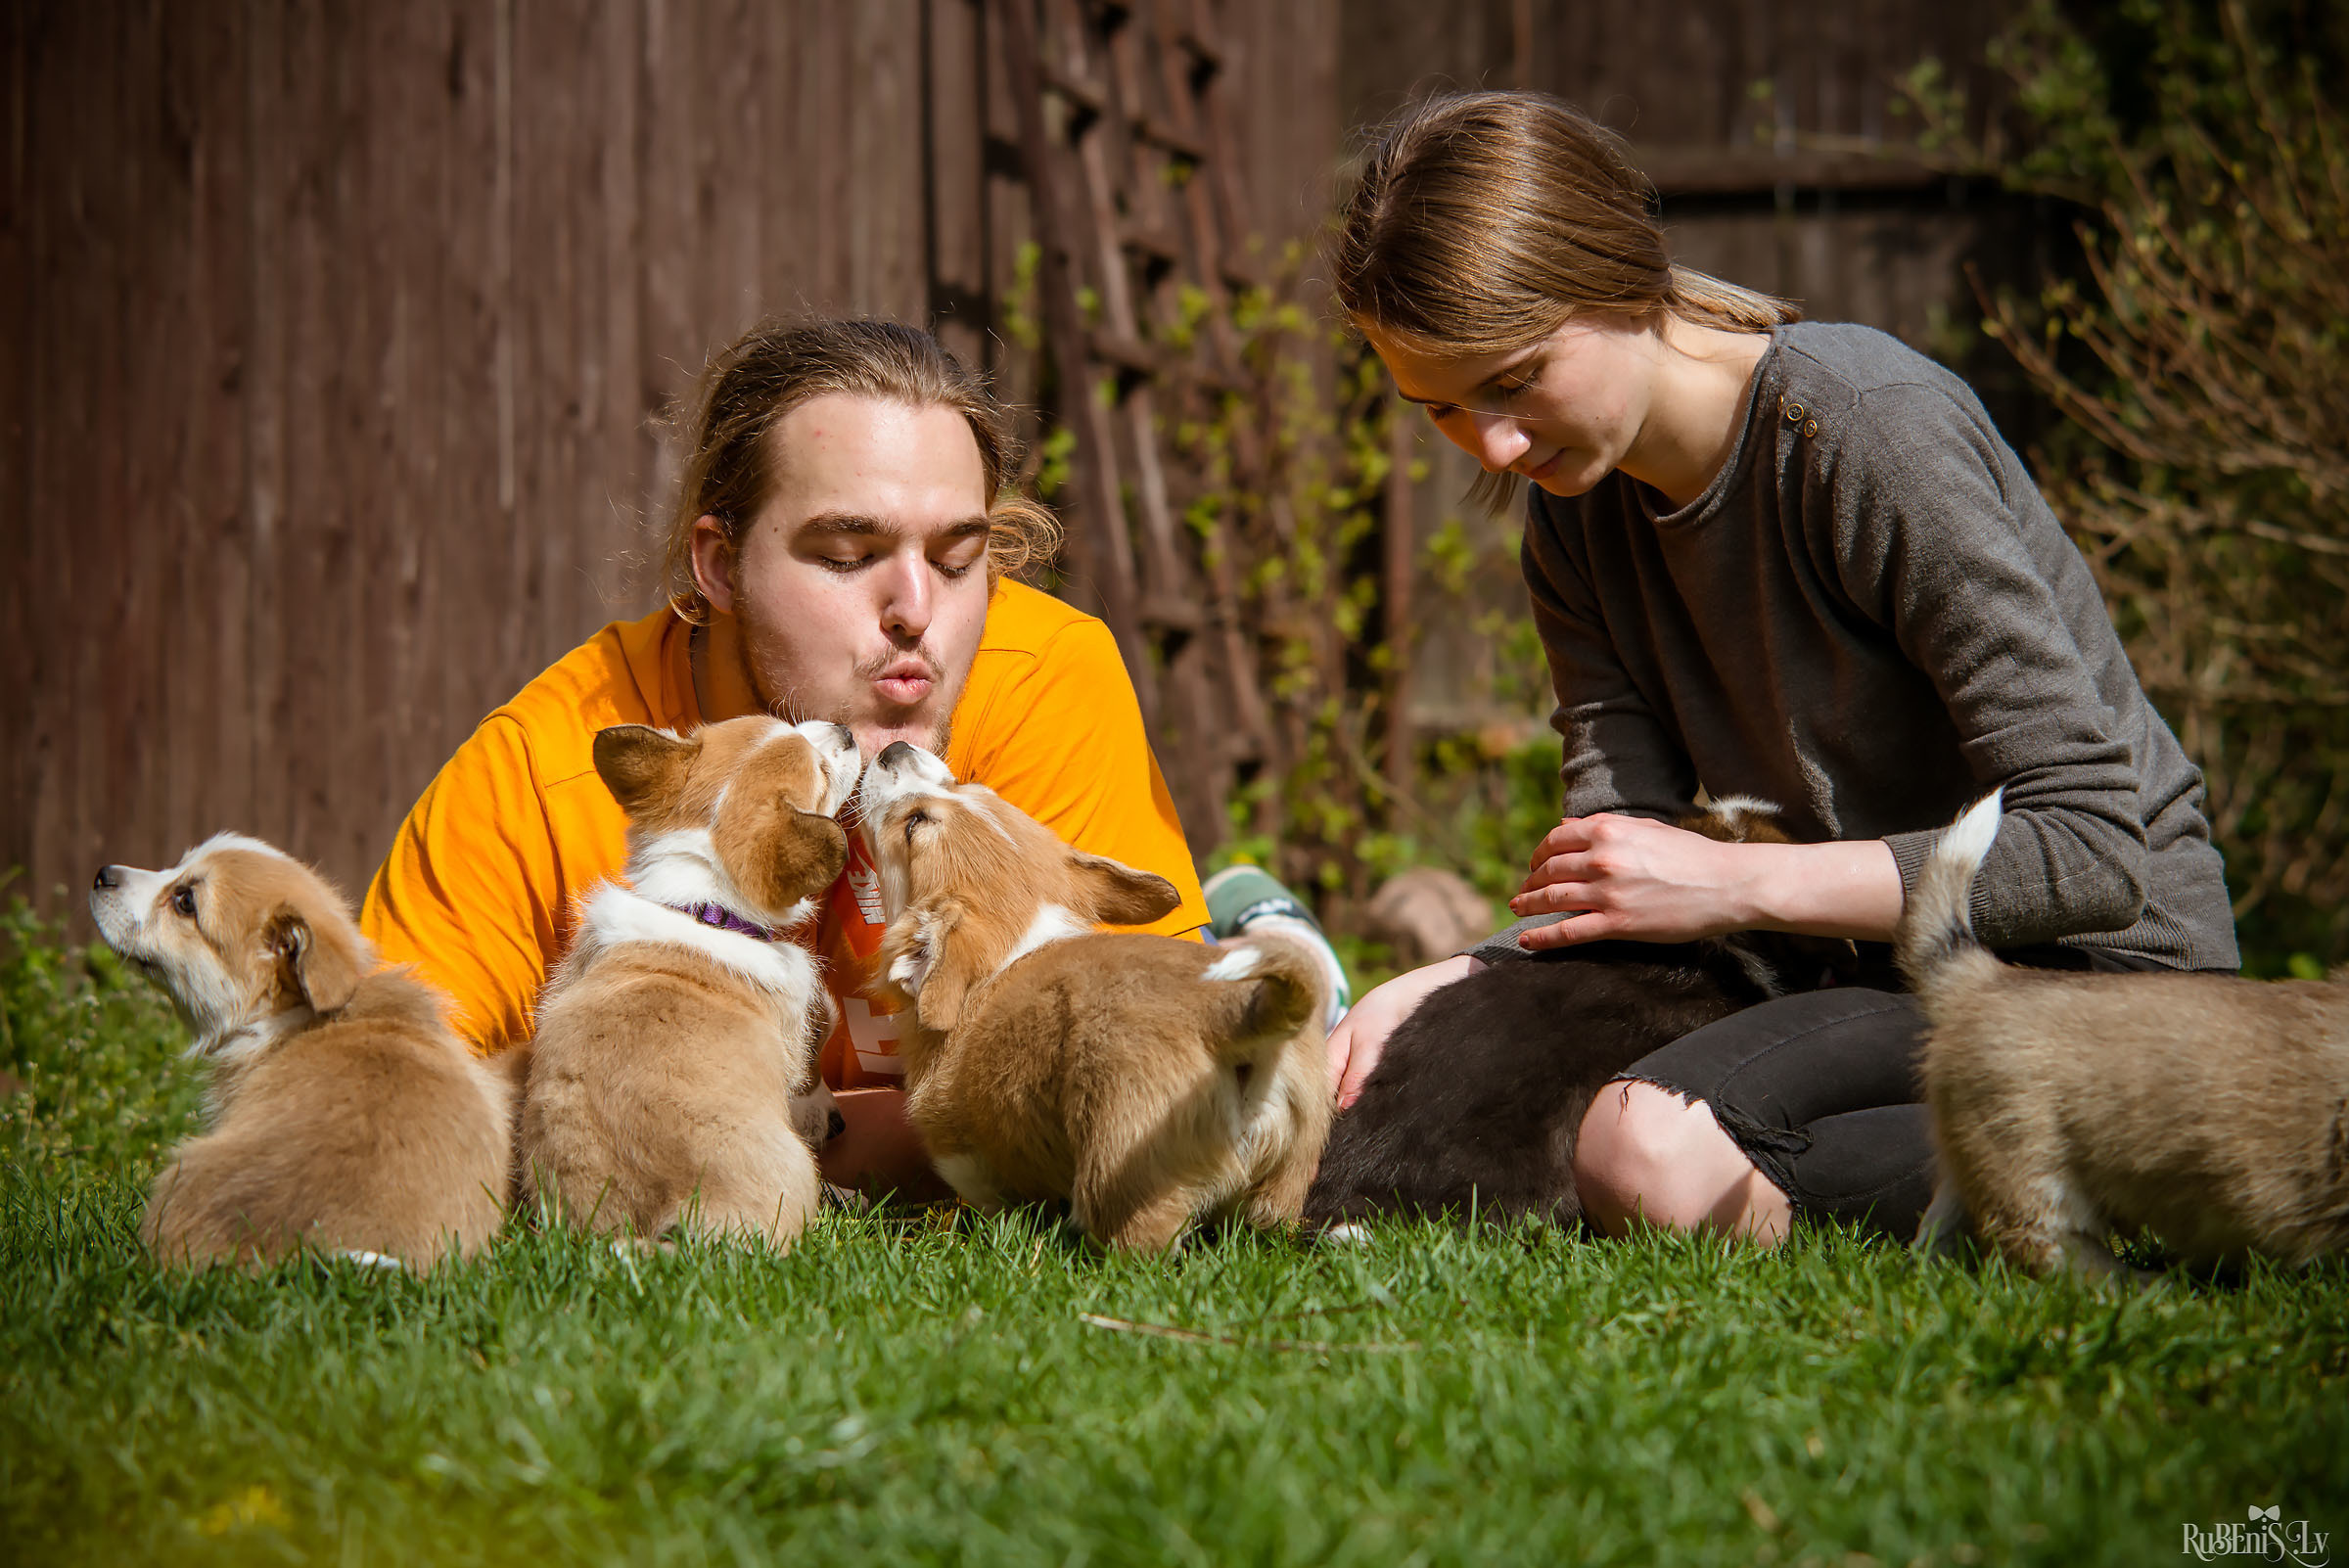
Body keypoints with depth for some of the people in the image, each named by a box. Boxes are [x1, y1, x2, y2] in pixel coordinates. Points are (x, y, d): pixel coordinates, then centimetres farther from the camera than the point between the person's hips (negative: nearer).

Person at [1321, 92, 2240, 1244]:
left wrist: (1735, 881, -23)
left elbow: (2096, 851, -22)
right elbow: (1618, 891, -2)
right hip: (1882, 961, 8)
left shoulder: (1873, 432, -19)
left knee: (1655, 1157, -29)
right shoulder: (1575, 509, 4)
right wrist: (1439, 988, -21)